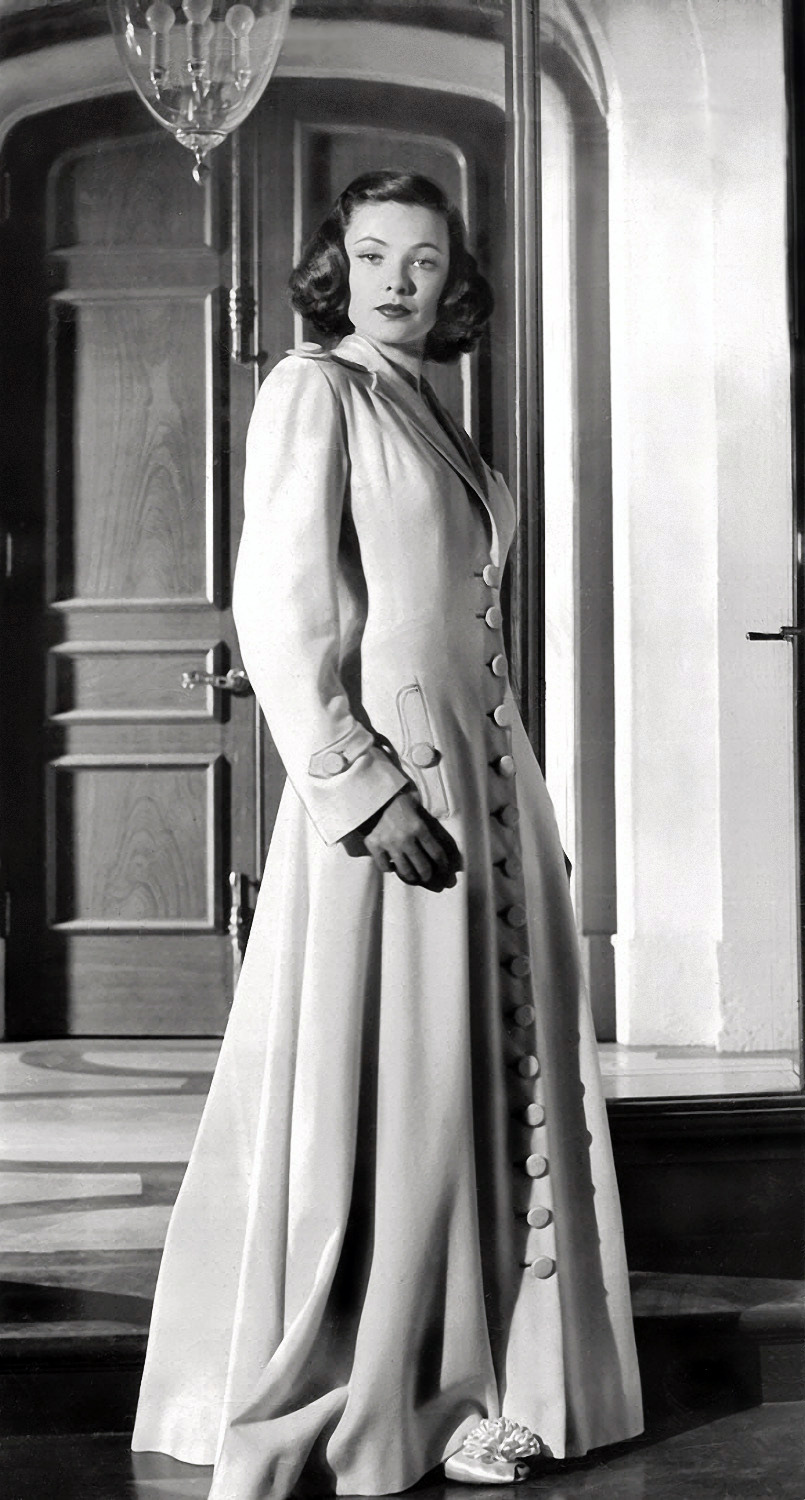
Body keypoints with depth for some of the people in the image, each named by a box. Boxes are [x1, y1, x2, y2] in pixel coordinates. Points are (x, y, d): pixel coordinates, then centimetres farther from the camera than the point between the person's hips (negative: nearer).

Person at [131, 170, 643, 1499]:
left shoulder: (434, 418, 19)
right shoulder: (313, 389, -3)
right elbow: (281, 609, -12)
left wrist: (512, 803, 14)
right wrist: (367, 790, -20)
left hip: (486, 775, 8)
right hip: (383, 765, -8)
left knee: (490, 1084, 10)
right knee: (373, 1092, -3)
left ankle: (458, 1389, 23)